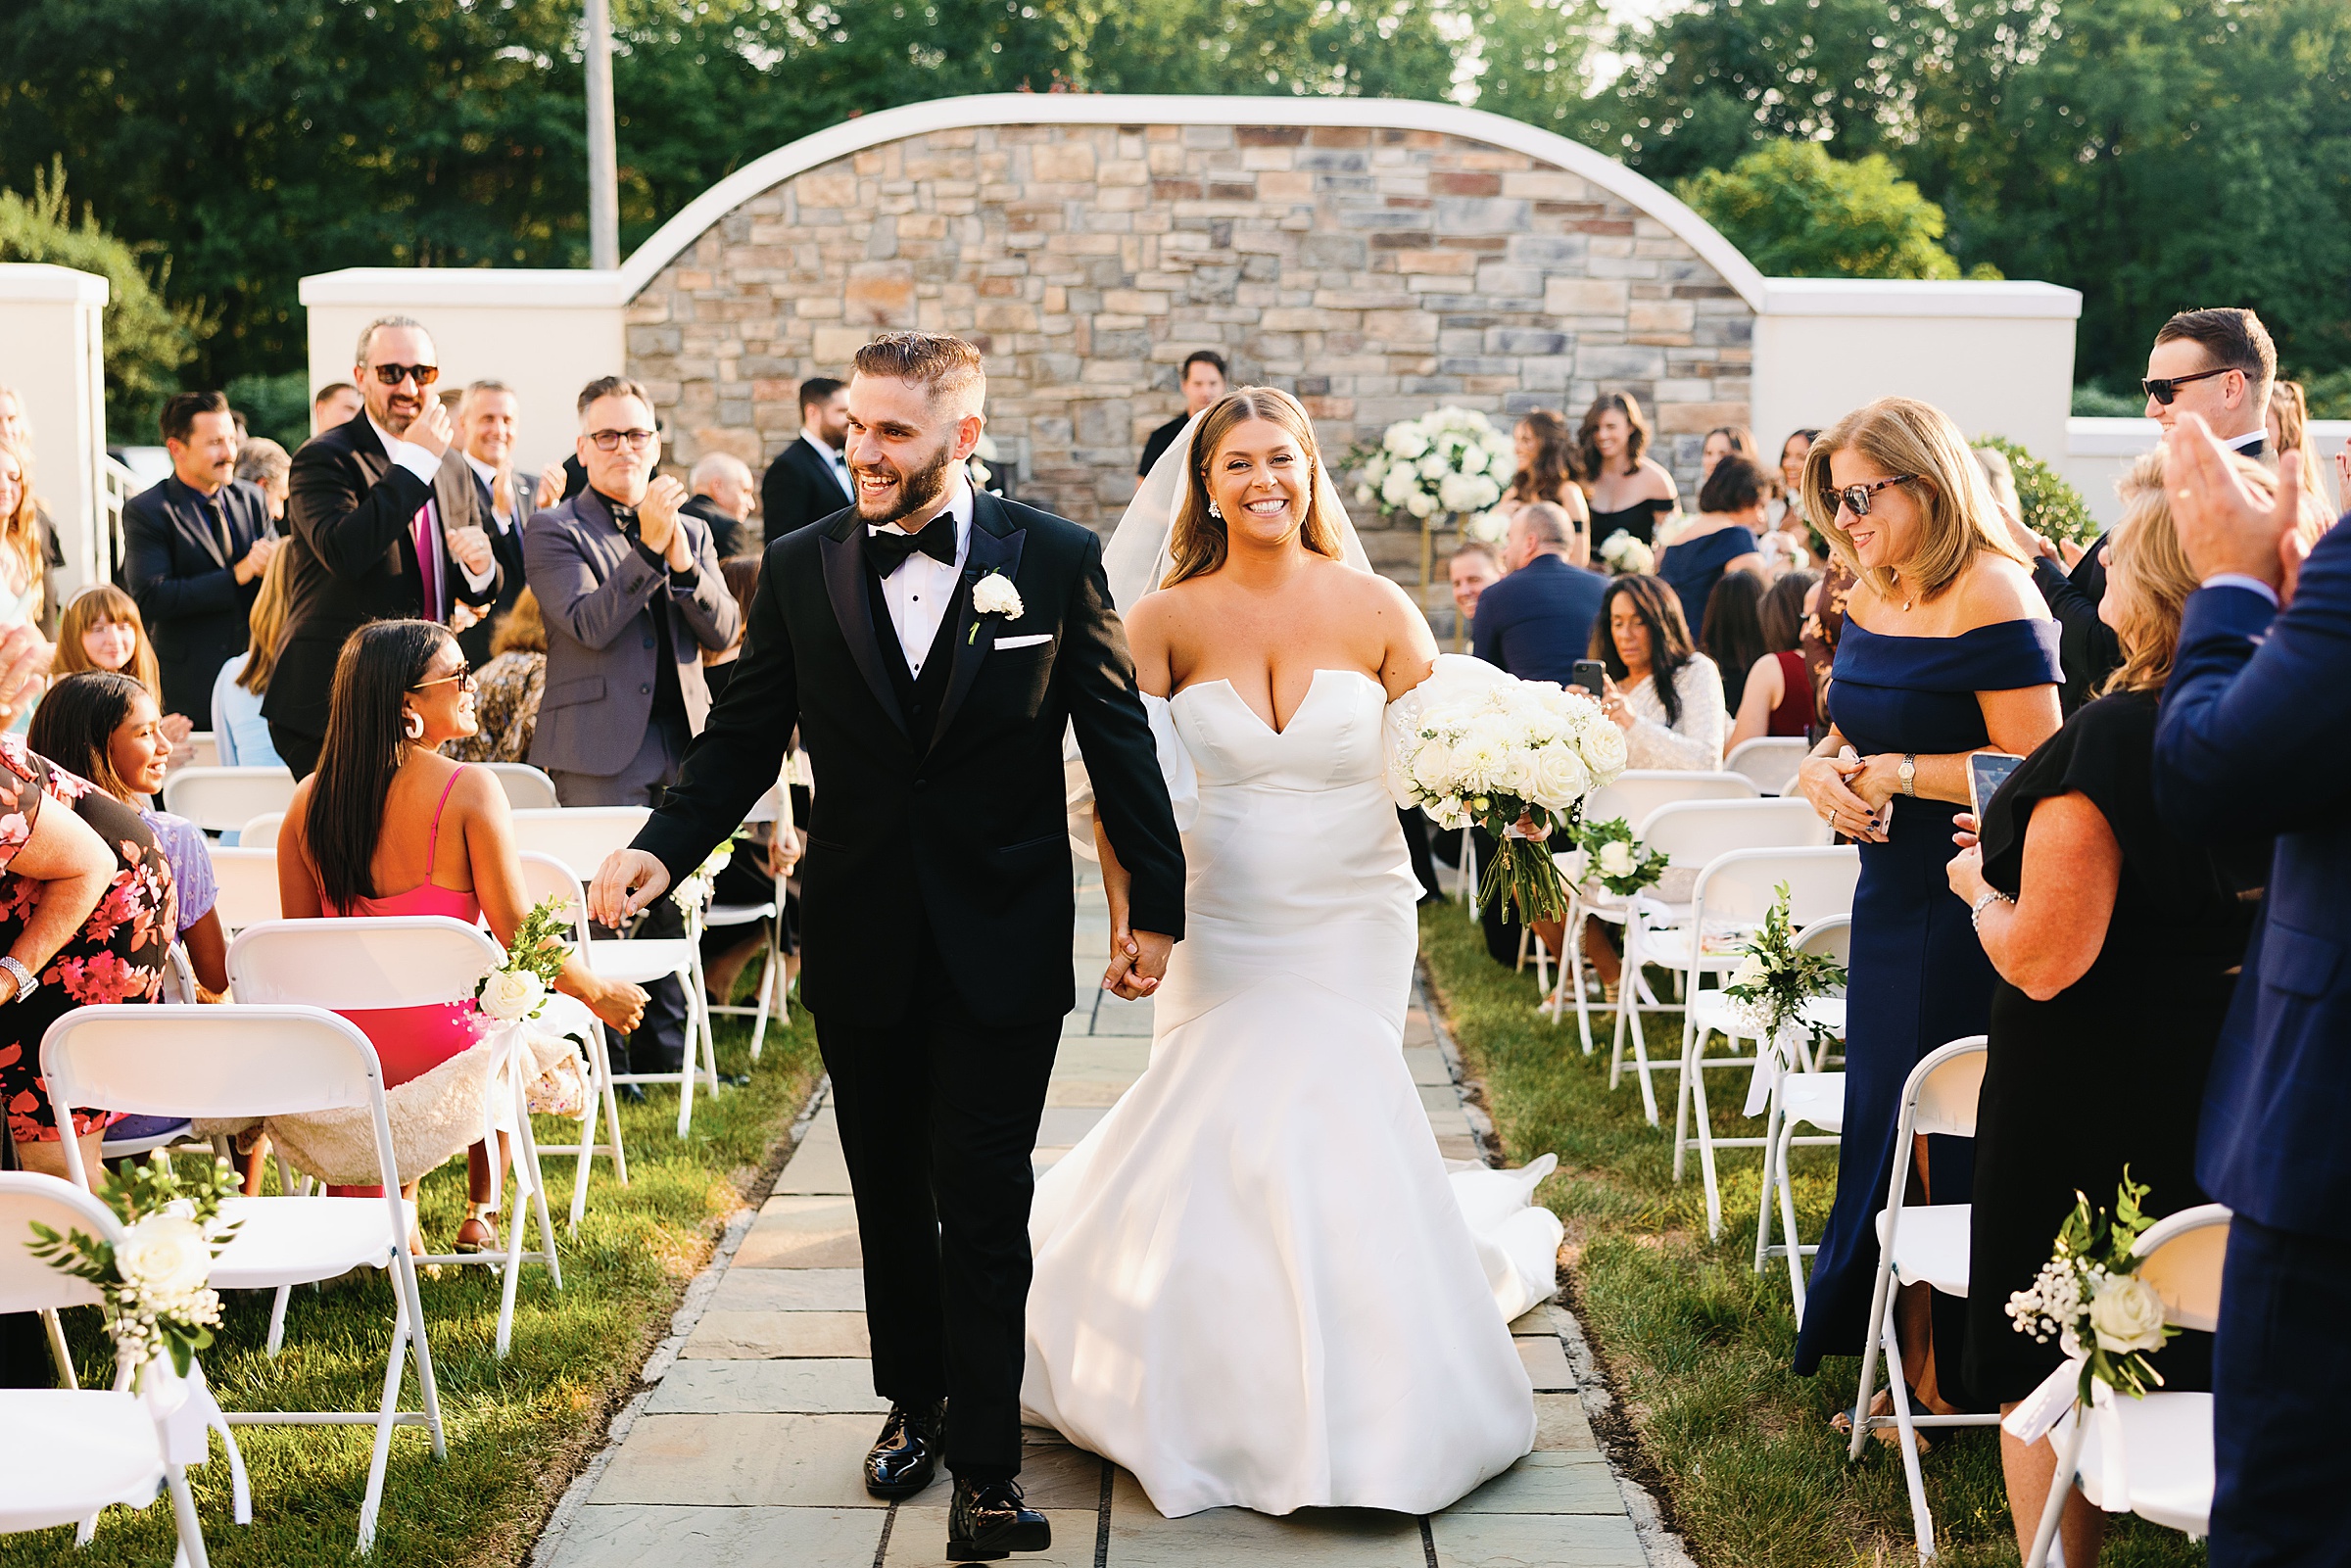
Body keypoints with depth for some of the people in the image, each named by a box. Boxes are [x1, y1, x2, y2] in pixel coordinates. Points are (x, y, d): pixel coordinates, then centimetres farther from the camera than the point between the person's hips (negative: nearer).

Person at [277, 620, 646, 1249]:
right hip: (439, 1053, -4)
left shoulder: (309, 798, -1)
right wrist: (598, 992, 3)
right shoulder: (469, 790, -16)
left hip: (338, 1058, 4)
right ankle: (481, 1215, 35)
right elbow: (519, 939, -14)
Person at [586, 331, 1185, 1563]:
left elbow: (1120, 738, 0)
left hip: (1002, 942, -3)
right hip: (859, 942, 3)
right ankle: (915, 1403, 35)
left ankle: (985, 1469, 6)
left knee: (984, 1205, -1)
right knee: (889, 1192, 16)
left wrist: (1156, 902, 1)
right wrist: (663, 847, -15)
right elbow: (744, 735, 1)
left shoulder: (1055, 561, -5)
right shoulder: (801, 566, 1)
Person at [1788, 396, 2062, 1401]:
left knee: (1952, 1135, 2)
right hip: (1890, 896, 8)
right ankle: (1892, 1343, 28)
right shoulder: (1870, 599, 9)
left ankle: (1956, 1371, 17)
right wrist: (1820, 770, -2)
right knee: (1880, 1119, 13)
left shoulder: (1992, 599, -16)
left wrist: (1903, 773, -14)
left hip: (1969, 905, -8)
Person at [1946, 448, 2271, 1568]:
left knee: (2048, 1373, 10)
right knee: (2201, 1355, 22)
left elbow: (2044, 962, -23)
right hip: (2224, 1084, 7)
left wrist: (1980, 885, -4)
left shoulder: (2107, 741, -25)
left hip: (2087, 1100, -6)